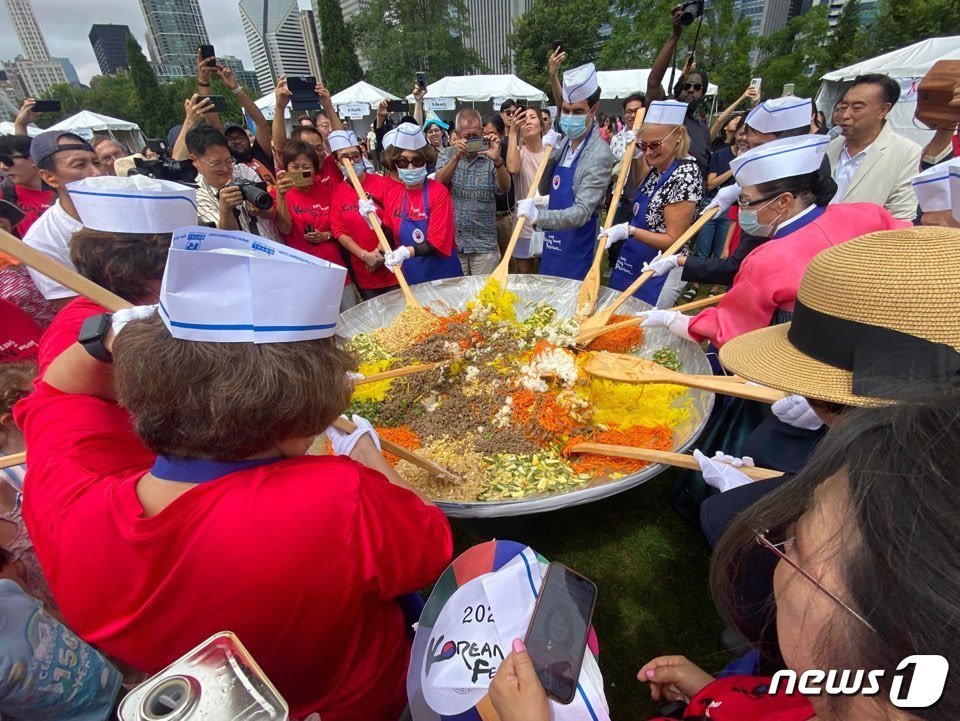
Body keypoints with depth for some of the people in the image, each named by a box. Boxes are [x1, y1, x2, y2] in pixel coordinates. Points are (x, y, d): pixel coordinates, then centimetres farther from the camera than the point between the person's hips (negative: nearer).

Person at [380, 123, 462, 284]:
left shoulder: (438, 192, -13)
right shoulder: (393, 193, 1)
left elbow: (437, 243, -17)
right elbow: (391, 234, 11)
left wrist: (408, 251, -32)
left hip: (441, 273, -4)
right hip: (409, 274, 4)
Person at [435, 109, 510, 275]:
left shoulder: (490, 157, 2)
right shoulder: (447, 154, 6)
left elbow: (504, 188, -12)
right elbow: (439, 183, -11)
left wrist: (497, 160, -29)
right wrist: (457, 156, -25)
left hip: (484, 243, -1)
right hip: (452, 240, 1)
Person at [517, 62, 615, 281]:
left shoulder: (599, 155, -17)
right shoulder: (565, 143, 7)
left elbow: (582, 212, -26)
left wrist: (538, 217, -41)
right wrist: (549, 156, -6)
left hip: (576, 254, -8)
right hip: (553, 246, 8)